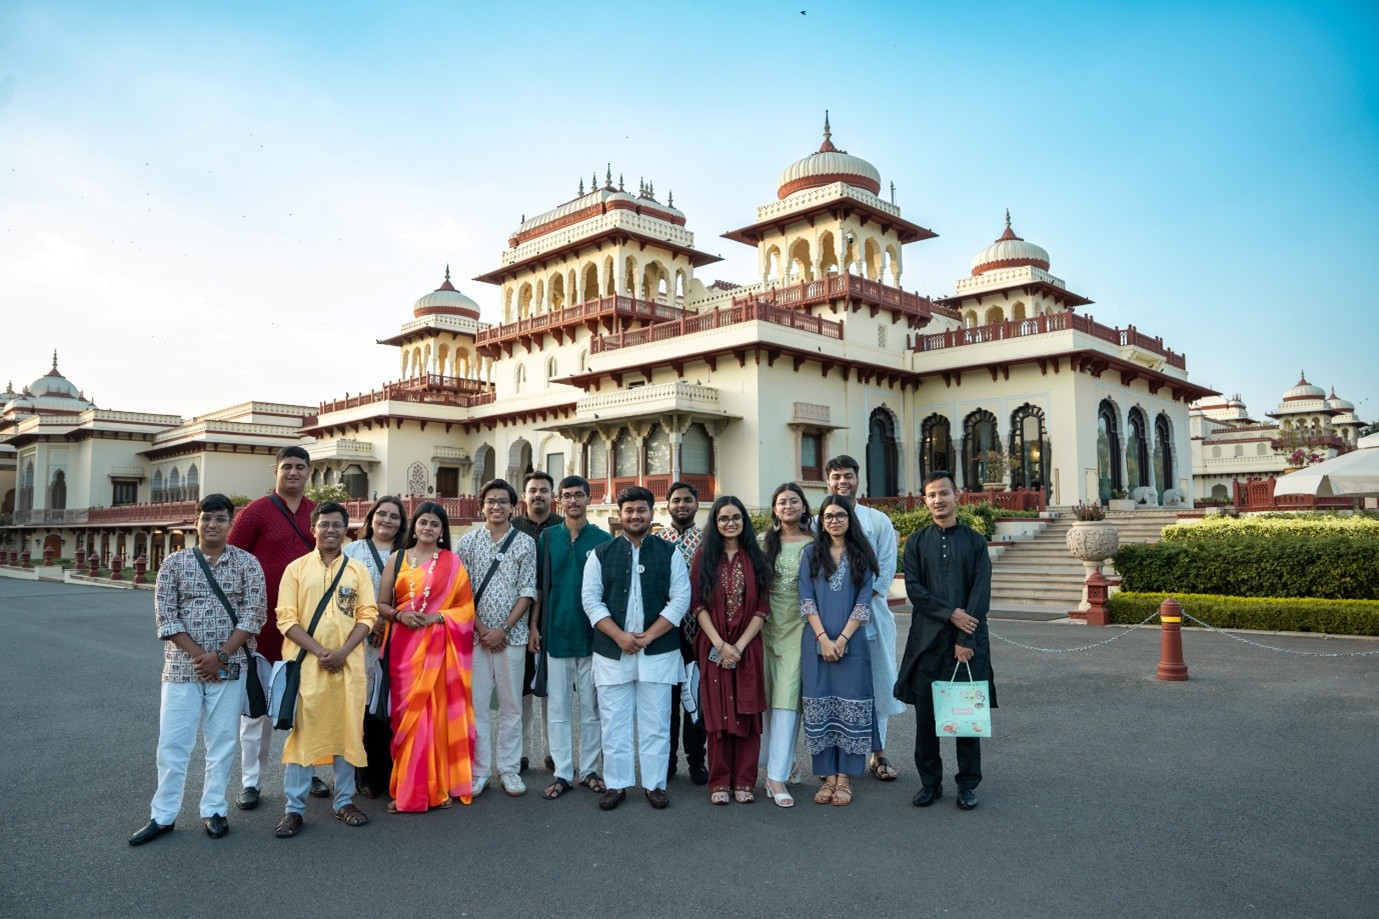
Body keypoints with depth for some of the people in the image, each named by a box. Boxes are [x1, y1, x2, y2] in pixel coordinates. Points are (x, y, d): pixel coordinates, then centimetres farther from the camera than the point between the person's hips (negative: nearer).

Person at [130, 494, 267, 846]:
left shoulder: (247, 563, -1)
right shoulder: (175, 563, 2)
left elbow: (253, 615, -6)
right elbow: (166, 616, -2)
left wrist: (219, 656, -13)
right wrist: (198, 655, -12)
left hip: (229, 666, -1)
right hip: (182, 665, 1)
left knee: (222, 741, 7)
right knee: (172, 742, 6)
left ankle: (213, 810, 20)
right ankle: (163, 814, 19)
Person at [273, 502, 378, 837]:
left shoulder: (358, 570, 7)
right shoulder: (296, 568, 3)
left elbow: (367, 616, 2)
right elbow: (286, 619, -3)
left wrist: (342, 652, -12)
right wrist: (319, 651, -13)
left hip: (348, 664, 2)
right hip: (306, 663, -1)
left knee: (346, 730, 8)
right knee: (302, 731, 2)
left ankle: (344, 801, 21)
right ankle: (295, 808, 12)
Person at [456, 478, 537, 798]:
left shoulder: (525, 543, 2)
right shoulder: (468, 541, 4)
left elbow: (527, 591, -1)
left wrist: (503, 629, -9)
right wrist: (481, 629, -7)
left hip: (511, 635, 0)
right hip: (475, 634, 0)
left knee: (511, 704, 6)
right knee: (476, 703, 3)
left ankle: (509, 770, 17)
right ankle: (479, 771, 14)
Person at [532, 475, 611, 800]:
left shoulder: (604, 540, 1)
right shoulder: (547, 538, 5)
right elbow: (539, 586, 7)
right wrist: (534, 624, 0)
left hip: (592, 634, -1)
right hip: (556, 634, 1)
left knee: (590, 706, 8)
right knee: (557, 706, 5)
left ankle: (588, 769, 19)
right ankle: (562, 773, 13)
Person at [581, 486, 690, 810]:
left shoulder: (670, 553, 3)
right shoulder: (600, 554, 5)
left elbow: (680, 599, -2)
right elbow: (591, 600, 0)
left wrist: (648, 636, -11)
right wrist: (620, 636, -12)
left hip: (658, 651, -1)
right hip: (611, 652, 1)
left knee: (655, 721, 5)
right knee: (613, 721, 6)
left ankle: (655, 784, 18)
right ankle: (616, 784, 18)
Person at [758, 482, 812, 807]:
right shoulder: (763, 541, 6)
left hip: (798, 626, -2)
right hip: (767, 625, 2)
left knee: (787, 698, -7)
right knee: (766, 697, 6)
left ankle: (777, 775, -3)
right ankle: (783, 762, 23)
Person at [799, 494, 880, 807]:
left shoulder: (861, 555, 4)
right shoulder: (811, 553, 6)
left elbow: (864, 602, -2)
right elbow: (806, 600, 0)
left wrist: (842, 639, -11)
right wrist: (823, 638, -10)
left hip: (852, 642, -1)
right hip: (817, 642, 1)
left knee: (850, 705, 1)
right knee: (820, 706, 3)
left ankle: (844, 776, 10)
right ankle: (827, 775, 12)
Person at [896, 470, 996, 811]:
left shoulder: (975, 541, 4)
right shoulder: (916, 542, 7)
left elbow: (981, 593, -3)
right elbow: (914, 589, -2)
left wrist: (965, 640, -11)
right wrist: (951, 613, -13)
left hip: (968, 639, -1)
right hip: (927, 639, 1)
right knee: (926, 713, 4)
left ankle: (968, 784, 19)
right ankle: (930, 782, 18)